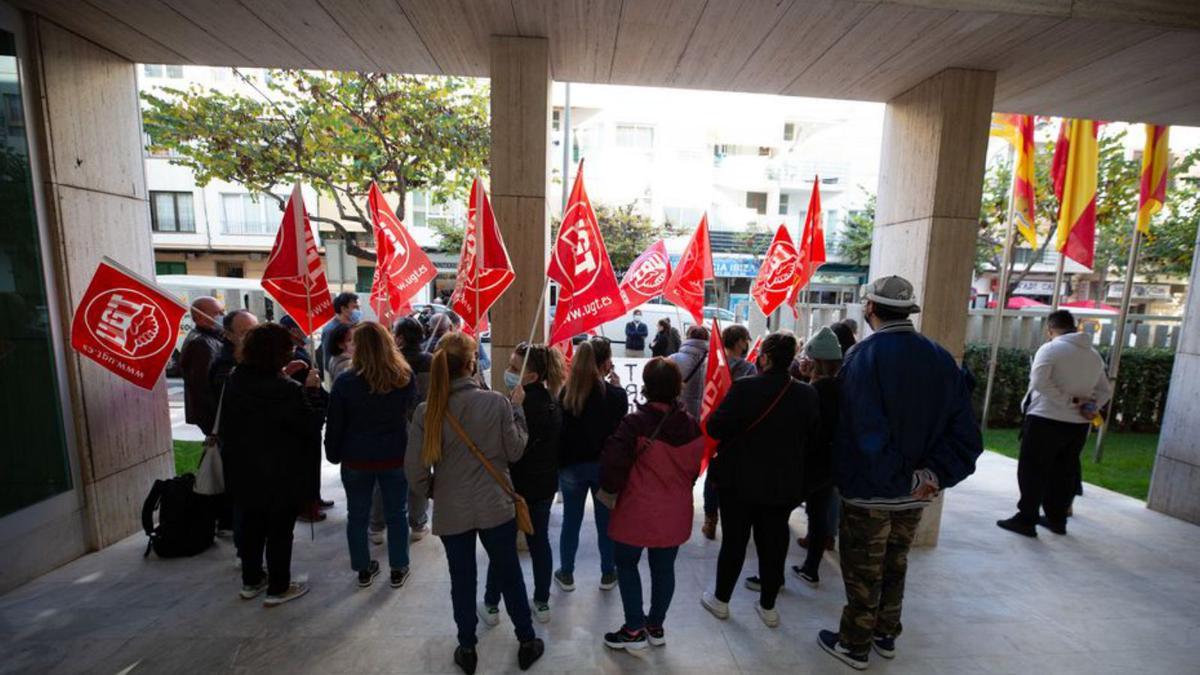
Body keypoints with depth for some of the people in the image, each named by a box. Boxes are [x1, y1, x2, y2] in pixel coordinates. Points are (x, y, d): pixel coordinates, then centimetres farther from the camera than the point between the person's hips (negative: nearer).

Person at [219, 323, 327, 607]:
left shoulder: (236, 381, -3)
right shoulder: (286, 390, -27)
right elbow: (311, 424, -17)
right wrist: (313, 390, -9)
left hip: (244, 471, 7)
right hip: (282, 474, -7)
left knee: (251, 525, 22)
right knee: (280, 530, 8)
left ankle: (251, 581, 37)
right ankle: (278, 588, 22)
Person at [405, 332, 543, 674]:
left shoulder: (425, 411, -13)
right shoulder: (497, 402, -18)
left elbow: (415, 469, -7)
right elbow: (515, 451, -7)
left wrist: (431, 492, 12)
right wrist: (517, 409, 1)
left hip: (451, 511, 1)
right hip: (496, 506, -1)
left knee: (462, 580, 20)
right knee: (510, 574, 18)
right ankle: (527, 643, 35)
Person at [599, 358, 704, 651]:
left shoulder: (635, 422, -22)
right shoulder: (691, 425, -6)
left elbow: (613, 464, -20)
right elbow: (693, 468, 6)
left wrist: (610, 488, 0)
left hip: (637, 511, -4)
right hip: (675, 512, 5)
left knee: (626, 565, 17)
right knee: (664, 568, 20)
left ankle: (635, 630, 25)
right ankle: (656, 627, 36)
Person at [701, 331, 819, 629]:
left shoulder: (744, 388, -19)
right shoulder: (807, 395, -5)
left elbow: (716, 428, -18)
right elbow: (812, 441, 5)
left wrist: (714, 415, 2)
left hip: (741, 481, -3)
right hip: (784, 483, 3)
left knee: (734, 541, 12)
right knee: (773, 545, 16)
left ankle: (721, 600, 29)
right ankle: (768, 606, 32)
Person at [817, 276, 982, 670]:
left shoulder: (864, 356, -19)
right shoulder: (941, 358, -1)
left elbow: (868, 433, -28)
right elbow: (964, 431, -5)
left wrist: (904, 479, -17)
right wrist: (936, 474, -9)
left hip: (869, 490, -6)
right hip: (916, 490, 6)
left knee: (862, 572, 12)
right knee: (894, 565, 25)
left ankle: (854, 646, 30)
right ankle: (886, 636, 42)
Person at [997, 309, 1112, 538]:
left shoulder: (1050, 348, -10)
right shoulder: (1094, 354, 13)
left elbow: (1040, 382, -22)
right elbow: (1105, 390, 16)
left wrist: (1069, 401, -13)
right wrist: (1092, 407, 2)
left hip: (1047, 420, -7)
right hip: (1079, 424, 7)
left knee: (1033, 471, 0)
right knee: (1064, 473, 15)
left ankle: (1026, 519, 2)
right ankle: (1057, 519, 24)